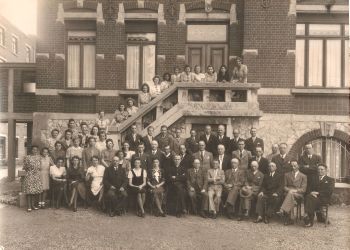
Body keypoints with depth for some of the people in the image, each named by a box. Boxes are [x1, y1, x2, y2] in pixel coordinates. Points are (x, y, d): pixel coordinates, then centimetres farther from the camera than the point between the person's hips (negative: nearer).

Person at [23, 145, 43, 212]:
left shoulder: (39, 157, 11)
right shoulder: (27, 157, 0)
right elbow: (24, 167, 1)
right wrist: (28, 166, -15)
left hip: (37, 176, 4)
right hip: (29, 175, -4)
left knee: (36, 190, 3)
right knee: (29, 190, -6)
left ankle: (32, 204, 14)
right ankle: (29, 206, 0)